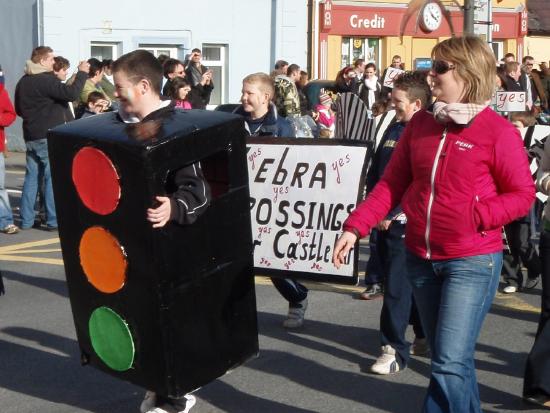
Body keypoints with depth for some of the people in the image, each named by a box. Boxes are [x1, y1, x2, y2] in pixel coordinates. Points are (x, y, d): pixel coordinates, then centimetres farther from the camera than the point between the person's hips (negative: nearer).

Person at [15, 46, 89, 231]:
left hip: (31, 136, 8)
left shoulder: (23, 82, 13)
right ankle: (53, 220, -2)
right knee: (53, 177, -3)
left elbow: (19, 109, 23)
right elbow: (72, 93, -24)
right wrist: (82, 72, -13)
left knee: (32, 176, 11)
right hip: (49, 136, -8)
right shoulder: (46, 79, -15)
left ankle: (26, 220, 12)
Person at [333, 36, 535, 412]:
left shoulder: (499, 131, -10)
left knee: (450, 364, -8)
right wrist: (355, 228, -3)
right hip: (421, 257, 6)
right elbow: (392, 183, 6)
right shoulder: (420, 124, 6)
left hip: (472, 261, -6)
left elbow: (523, 194, -7)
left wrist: (473, 217, -20)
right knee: (449, 358, 17)